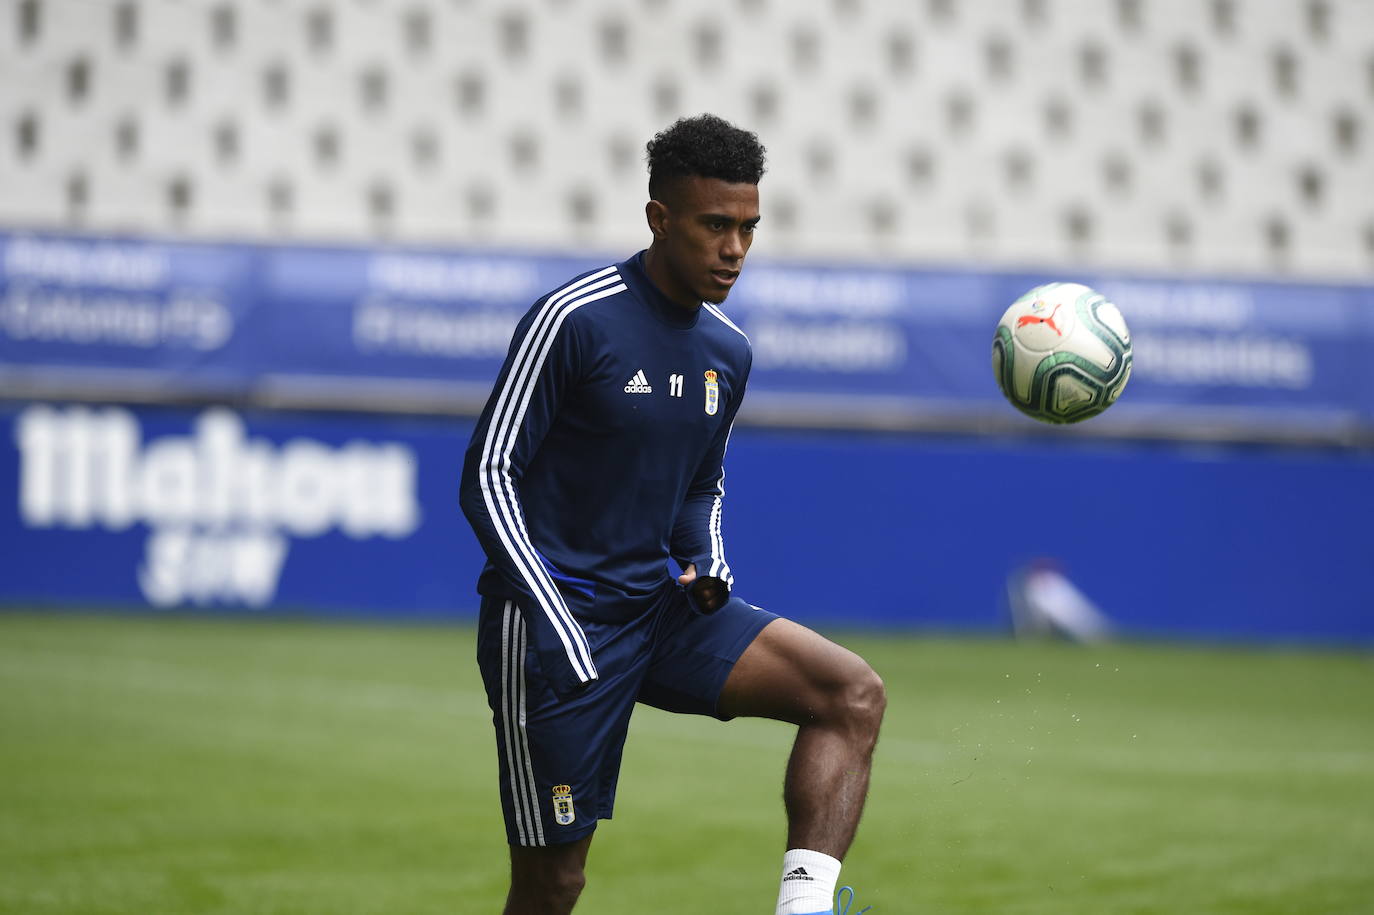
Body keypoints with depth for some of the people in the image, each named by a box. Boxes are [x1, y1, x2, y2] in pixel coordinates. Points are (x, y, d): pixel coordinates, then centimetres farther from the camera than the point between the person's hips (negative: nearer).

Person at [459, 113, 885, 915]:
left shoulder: (730, 353, 8)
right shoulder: (574, 320, -13)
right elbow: (488, 476, -13)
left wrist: (707, 565, 0)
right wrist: (550, 622, -21)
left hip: (660, 604, 6)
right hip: (556, 616, -6)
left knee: (854, 693, -14)